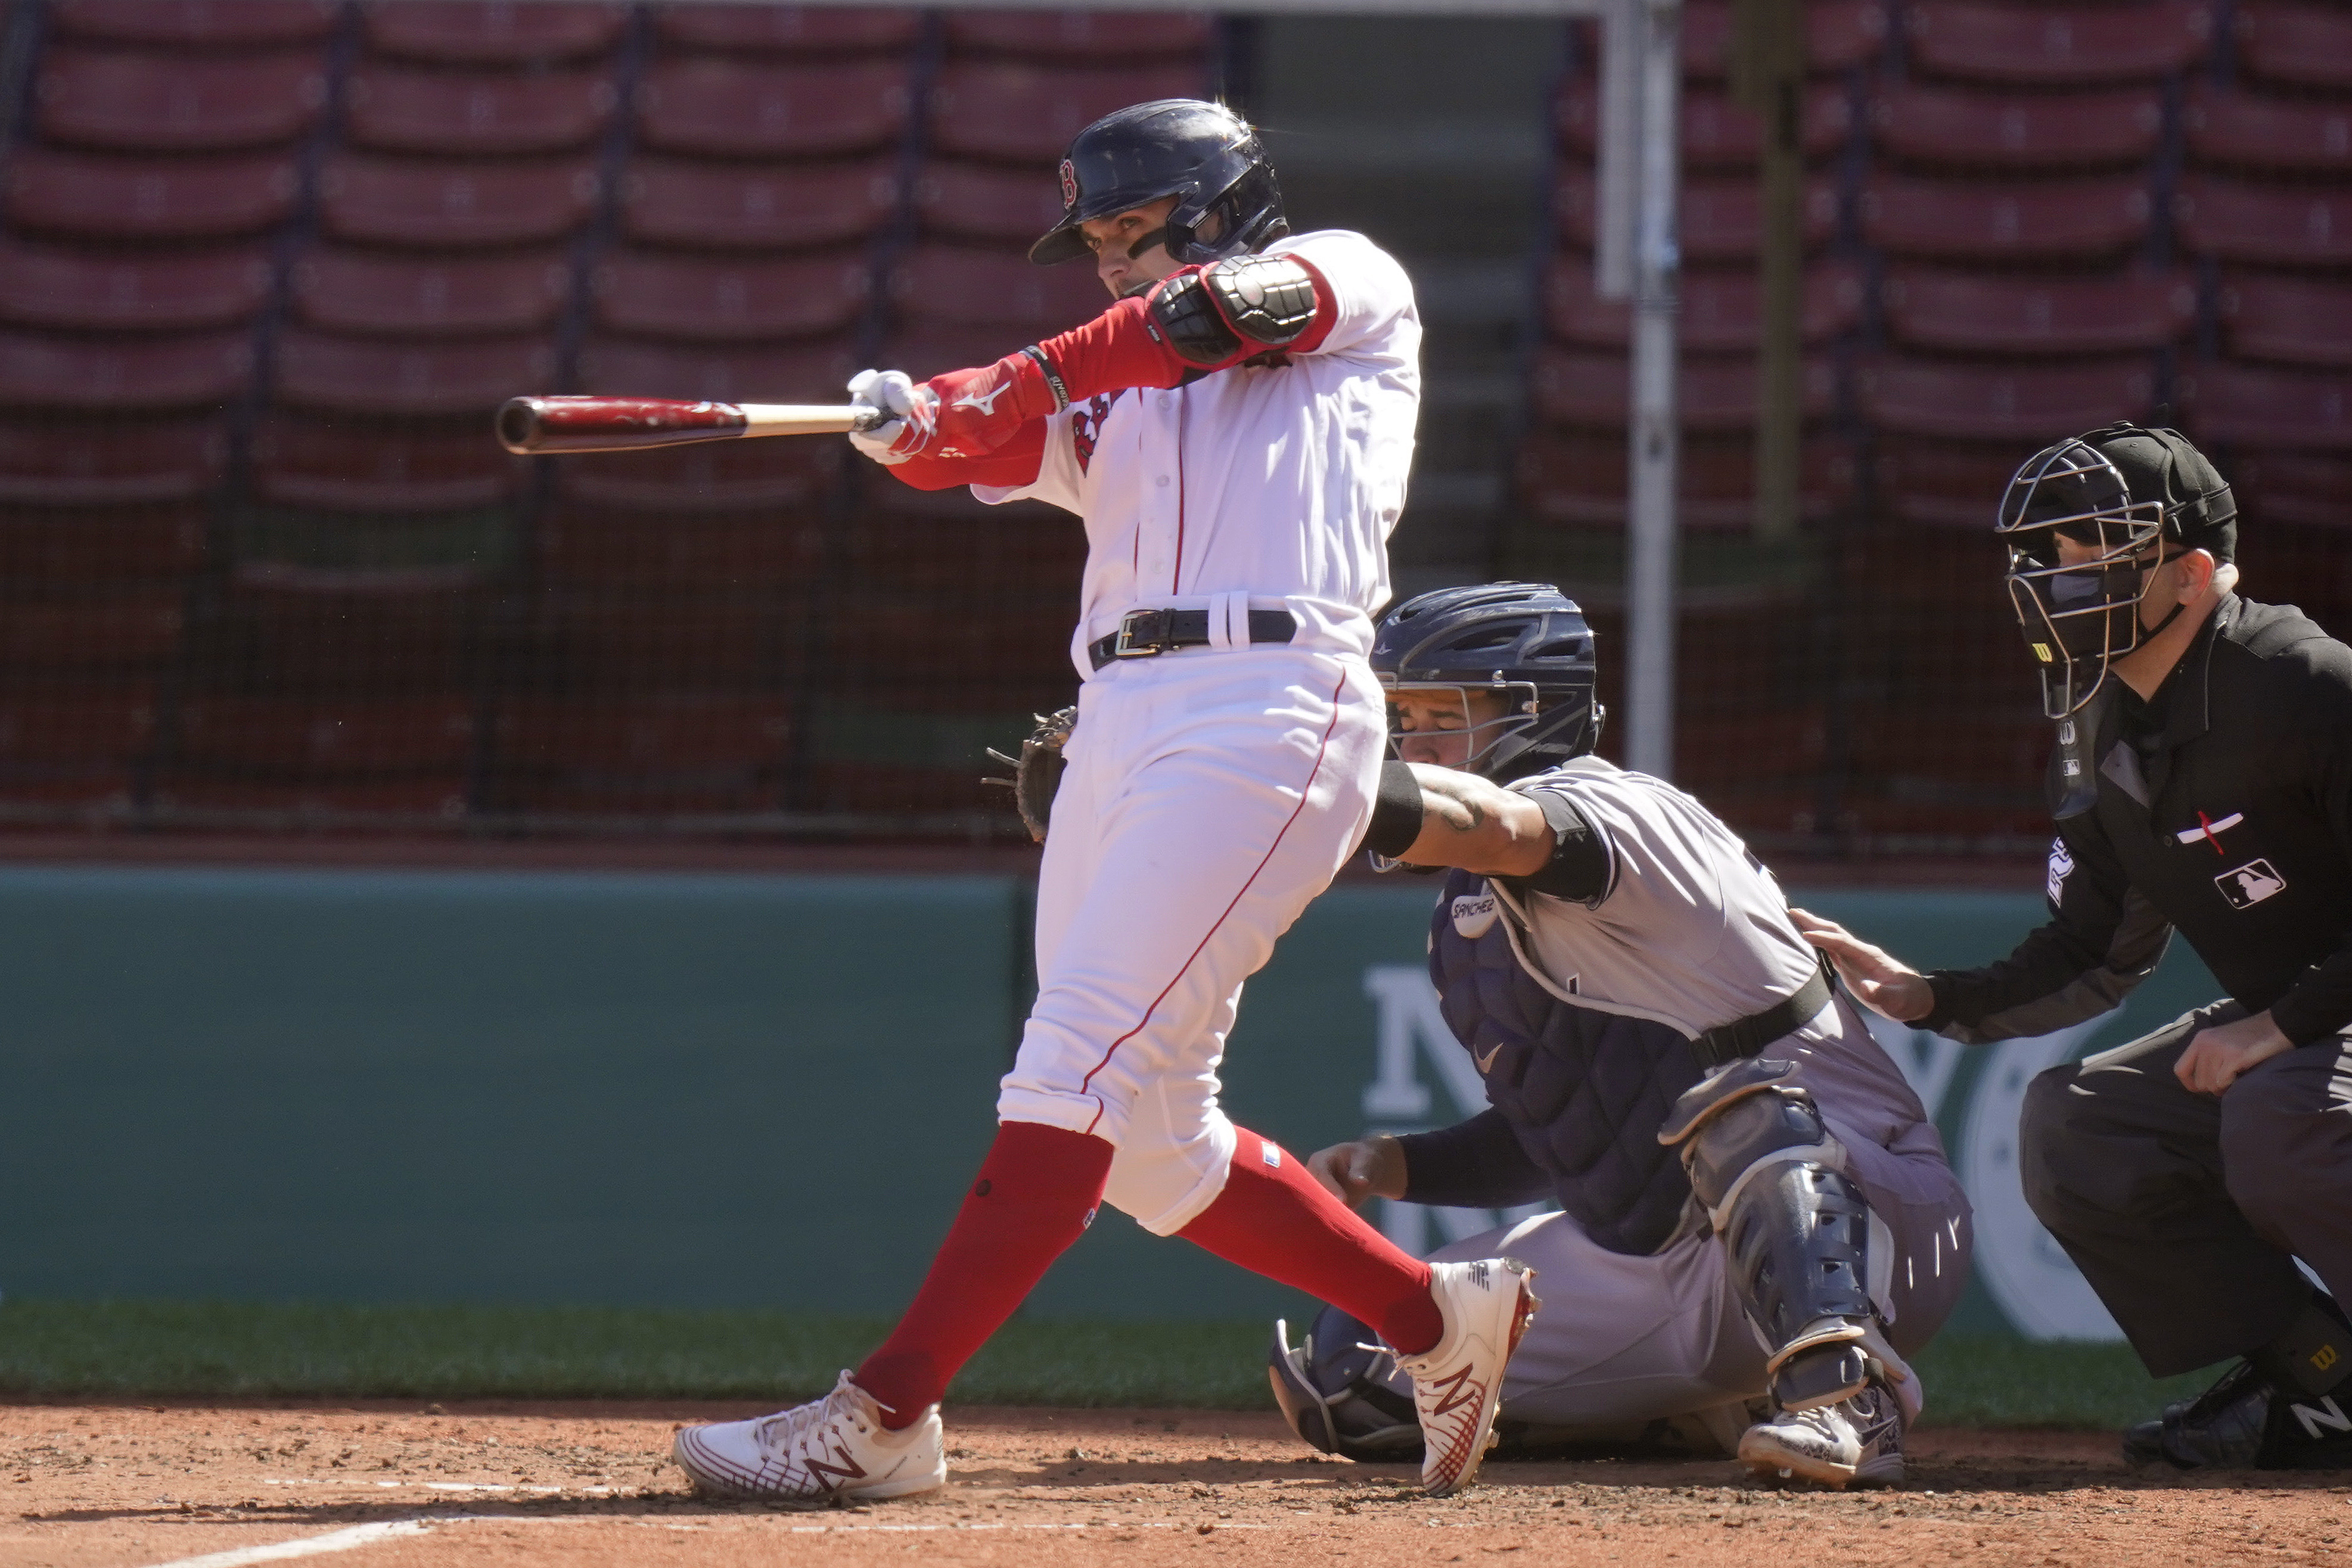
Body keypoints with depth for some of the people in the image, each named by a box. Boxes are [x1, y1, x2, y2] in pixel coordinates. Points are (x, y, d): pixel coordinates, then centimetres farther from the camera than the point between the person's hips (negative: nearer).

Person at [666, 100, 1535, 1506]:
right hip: (1120, 727, 8)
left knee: (1083, 1059, -17)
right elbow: (1004, 439, 7)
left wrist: (1022, 383, -16)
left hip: (1269, 702, -8)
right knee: (1152, 1144, 6)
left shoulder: (1354, 284, 15)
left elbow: (1226, 308, -6)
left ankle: (884, 1416, -24)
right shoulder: (1115, 405, 28)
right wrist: (914, 423, -16)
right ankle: (1439, 1319, 22)